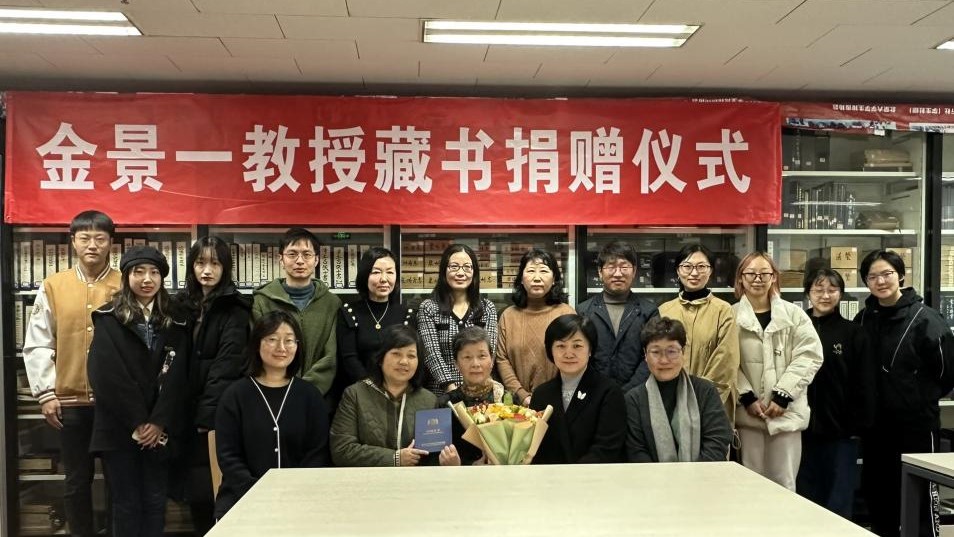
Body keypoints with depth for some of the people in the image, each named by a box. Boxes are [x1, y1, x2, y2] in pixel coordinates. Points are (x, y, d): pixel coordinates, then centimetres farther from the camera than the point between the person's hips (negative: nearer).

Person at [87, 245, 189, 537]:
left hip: (159, 430, 2)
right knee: (126, 503, 4)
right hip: (119, 429, -2)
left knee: (155, 502, 6)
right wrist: (136, 423, -14)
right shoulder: (109, 320, 2)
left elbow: (178, 378, -1)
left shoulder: (174, 324, 8)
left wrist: (159, 422, -12)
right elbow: (106, 376, -8)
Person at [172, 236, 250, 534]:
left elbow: (227, 365, -13)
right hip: (188, 411, 5)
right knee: (195, 491, 7)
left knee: (215, 491, -5)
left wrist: (208, 414, -20)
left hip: (219, 414, -5)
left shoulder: (235, 309, -5)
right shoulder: (180, 304, 12)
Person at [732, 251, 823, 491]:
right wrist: (747, 397, -11)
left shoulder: (794, 314, 6)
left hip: (786, 410, 1)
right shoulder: (731, 316, 3)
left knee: (784, 483, 6)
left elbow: (809, 356, -1)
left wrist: (782, 396, -9)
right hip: (747, 411, -1)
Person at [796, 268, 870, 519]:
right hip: (803, 429, 2)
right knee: (806, 501, 11)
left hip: (840, 432, -2)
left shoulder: (853, 333, 1)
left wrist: (858, 424, -7)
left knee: (839, 506, 3)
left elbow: (863, 384, 0)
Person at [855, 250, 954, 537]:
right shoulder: (863, 320, 3)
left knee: (920, 496, 5)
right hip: (875, 424, 5)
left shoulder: (924, 319, -13)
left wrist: (924, 397, 1)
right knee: (877, 493, 15)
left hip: (916, 423, -5)